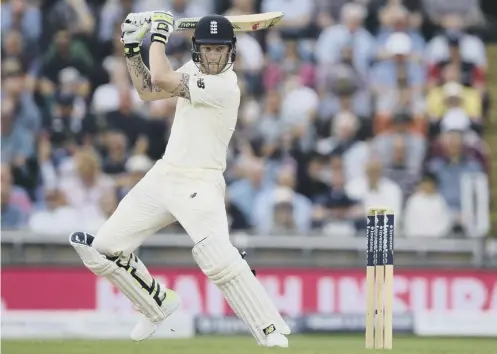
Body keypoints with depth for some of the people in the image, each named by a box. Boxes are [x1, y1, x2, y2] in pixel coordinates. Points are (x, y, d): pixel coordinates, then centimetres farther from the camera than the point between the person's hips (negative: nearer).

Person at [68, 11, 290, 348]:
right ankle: (159, 303, 29)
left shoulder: (225, 85, -19)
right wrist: (132, 46, 7)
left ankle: (274, 334, -24)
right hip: (163, 177, 8)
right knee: (103, 249, 7)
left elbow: (161, 79, -24)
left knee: (221, 261, -29)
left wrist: (160, 34, -10)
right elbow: (148, 90, 17)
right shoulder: (194, 70, 8)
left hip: (200, 185, -8)